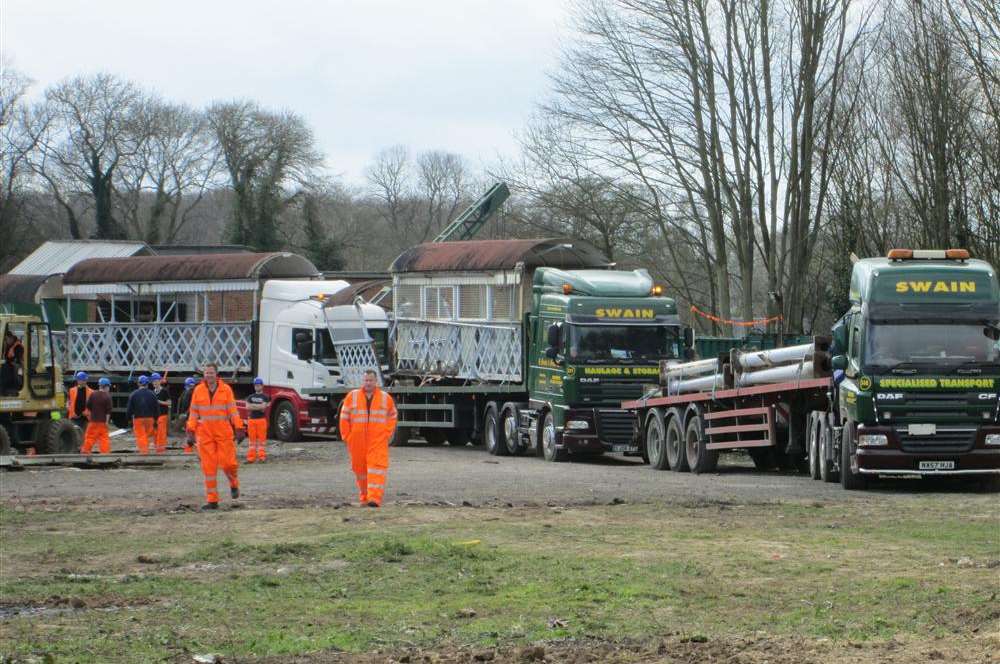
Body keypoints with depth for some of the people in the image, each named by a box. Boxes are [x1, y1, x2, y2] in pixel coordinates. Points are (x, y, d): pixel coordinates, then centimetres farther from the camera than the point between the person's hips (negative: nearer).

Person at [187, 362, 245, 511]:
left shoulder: (226, 389, 1)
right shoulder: (198, 391, 5)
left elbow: (233, 411, 1)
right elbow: (193, 413, 7)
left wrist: (239, 430, -4)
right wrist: (191, 432, 1)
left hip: (224, 433, -1)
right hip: (205, 434, 1)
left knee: (227, 462, -6)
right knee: (208, 466, -1)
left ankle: (233, 484, 27)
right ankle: (212, 500, 3)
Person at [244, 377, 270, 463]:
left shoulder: (265, 397, 3)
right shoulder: (250, 397, 14)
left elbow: (263, 406, -11)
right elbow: (248, 407, 1)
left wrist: (253, 405, -5)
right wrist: (259, 407, -6)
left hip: (261, 419, -4)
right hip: (251, 419, 4)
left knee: (262, 439, -5)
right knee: (252, 439, 4)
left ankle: (262, 456, -4)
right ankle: (251, 458, 5)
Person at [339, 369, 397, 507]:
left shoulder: (385, 398, 7)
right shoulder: (352, 396, 6)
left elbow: (392, 417, 16)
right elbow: (344, 418, 8)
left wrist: (387, 434, 4)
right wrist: (346, 437, 4)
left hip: (378, 440, -2)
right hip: (357, 441, 2)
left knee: (377, 466, -14)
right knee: (360, 468, 8)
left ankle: (375, 498, -21)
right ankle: (364, 496, 24)